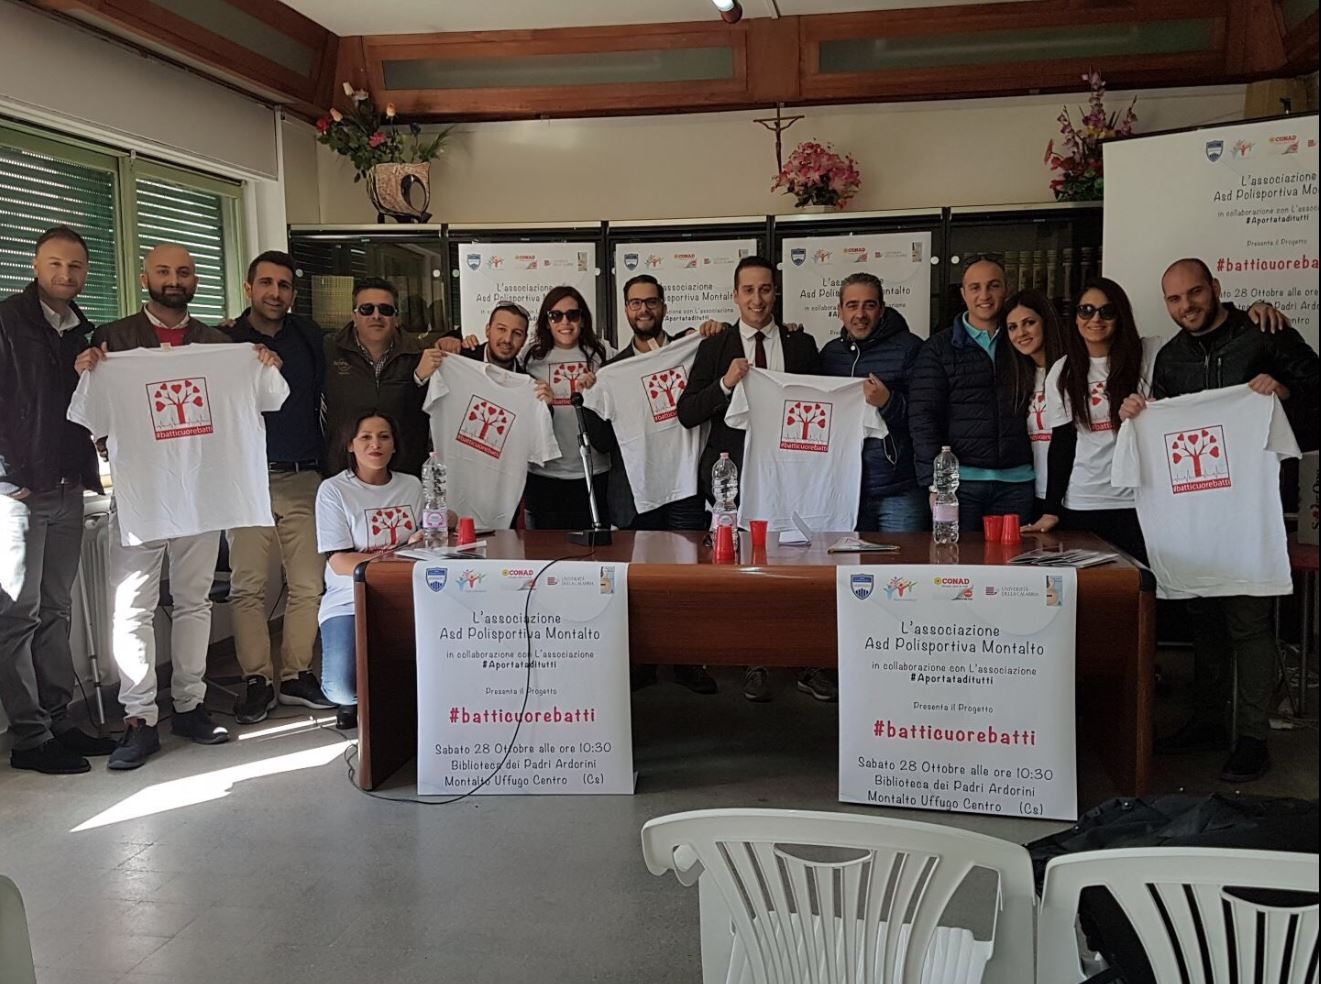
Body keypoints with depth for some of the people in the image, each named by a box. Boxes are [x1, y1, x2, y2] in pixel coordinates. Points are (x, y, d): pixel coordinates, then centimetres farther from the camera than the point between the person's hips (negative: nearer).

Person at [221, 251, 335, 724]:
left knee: (308, 583, 2)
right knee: (248, 585, -2)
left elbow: (324, 394, 14)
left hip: (302, 478, 3)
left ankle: (297, 675, 13)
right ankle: (257, 679, 7)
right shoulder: (225, 340, 1)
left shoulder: (309, 337, 10)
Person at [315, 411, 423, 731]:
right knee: (342, 688, -25)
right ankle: (355, 700, 16)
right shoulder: (333, 490, -2)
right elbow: (339, 562, -10)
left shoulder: (411, 486, 11)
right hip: (350, 602, -3)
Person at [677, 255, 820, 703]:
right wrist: (725, 384, -14)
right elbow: (686, 413, 1)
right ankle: (755, 662, 12)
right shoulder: (714, 347, 8)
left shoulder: (802, 346, 10)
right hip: (733, 471, 0)